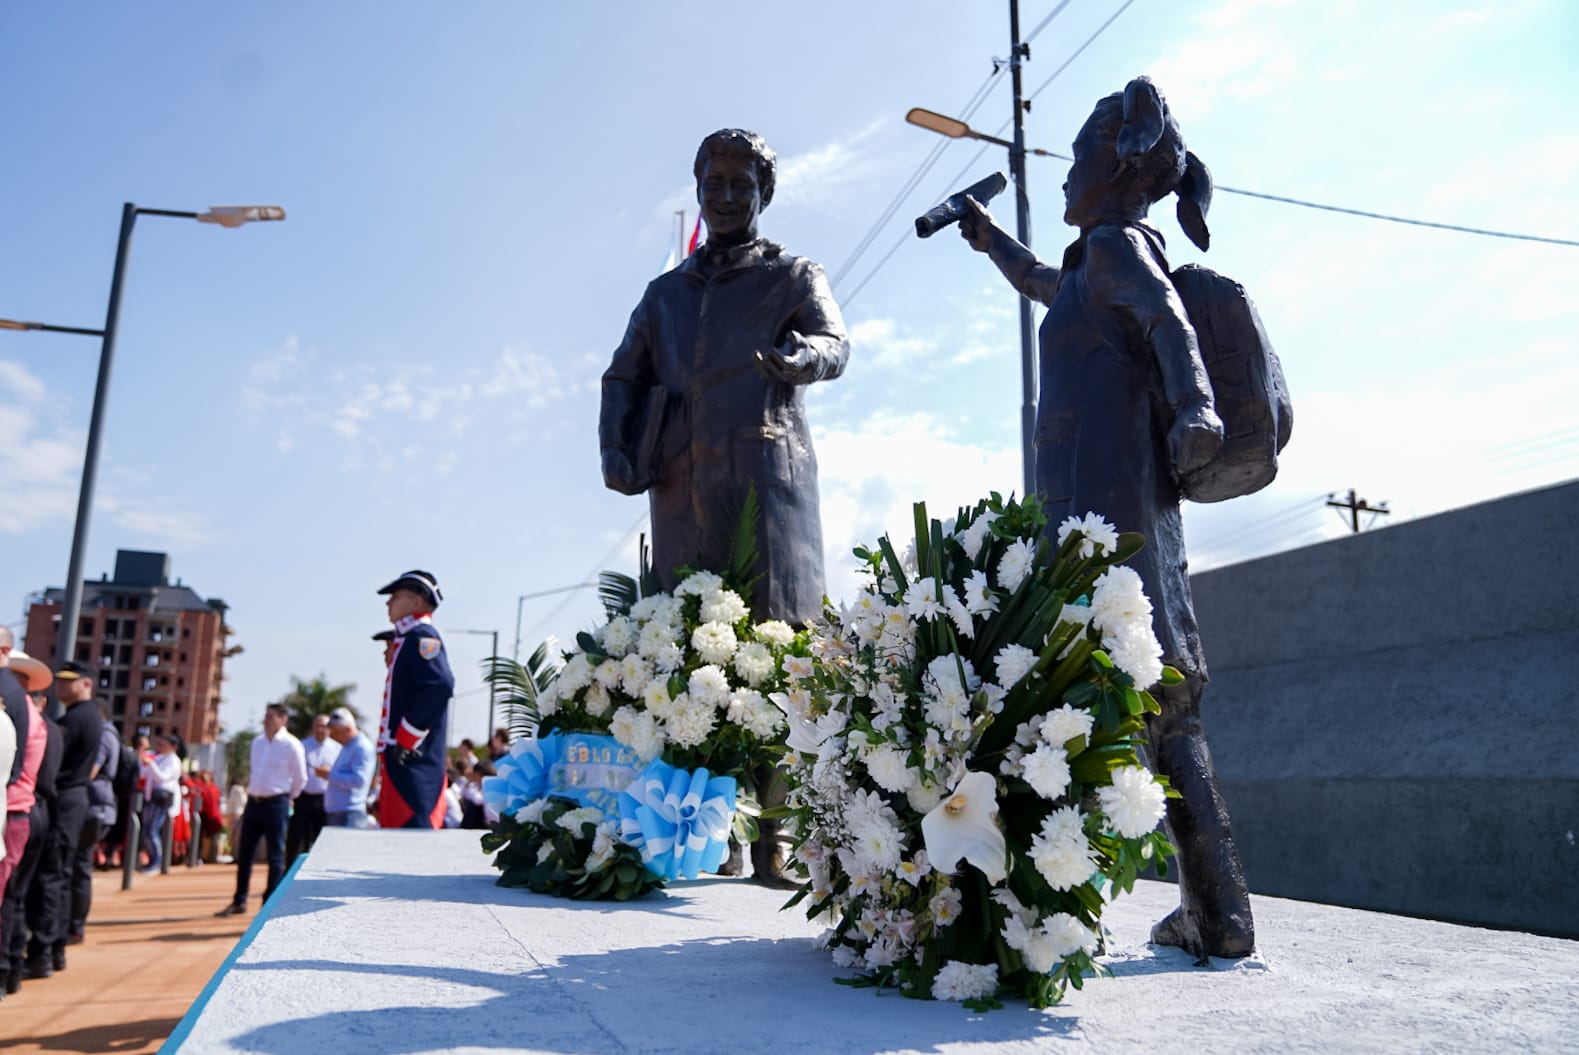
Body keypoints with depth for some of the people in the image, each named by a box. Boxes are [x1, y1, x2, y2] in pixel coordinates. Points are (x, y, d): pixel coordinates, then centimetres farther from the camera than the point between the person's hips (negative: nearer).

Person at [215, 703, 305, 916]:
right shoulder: (257, 742, 11)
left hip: (276, 804, -7)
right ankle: (239, 901, 20)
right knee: (244, 853, 10)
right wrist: (252, 790, 17)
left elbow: (300, 779, -3)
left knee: (275, 856, 0)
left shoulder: (291, 745, -9)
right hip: (253, 801, 7)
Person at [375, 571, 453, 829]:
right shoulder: (408, 640, 21)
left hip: (413, 763, -10)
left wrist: (405, 739, -20)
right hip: (401, 762, 10)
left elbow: (440, 686, -25)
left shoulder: (422, 636, -9)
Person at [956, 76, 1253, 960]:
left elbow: (1171, 323, -18)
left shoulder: (1120, 244, 3)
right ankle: (1216, 914, 9)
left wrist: (1195, 407, -37)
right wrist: (989, 239, 66)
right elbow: (1047, 286, 51)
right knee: (1161, 702, 6)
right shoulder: (1097, 265, 29)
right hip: (1128, 503, 9)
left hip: (1101, 500, -9)